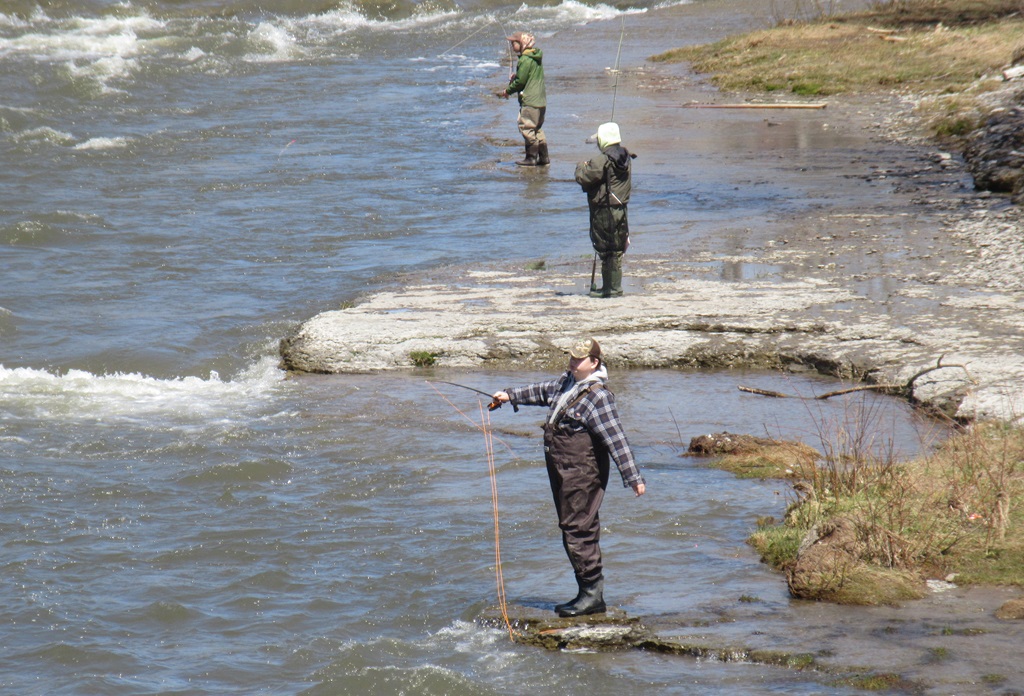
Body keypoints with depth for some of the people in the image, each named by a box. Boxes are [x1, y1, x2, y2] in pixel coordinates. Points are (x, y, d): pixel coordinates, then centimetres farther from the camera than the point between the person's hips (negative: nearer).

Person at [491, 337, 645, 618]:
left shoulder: (598, 397, -17)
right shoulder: (567, 382, 11)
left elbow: (616, 440, -22)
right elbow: (542, 392, 33)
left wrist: (633, 477, -24)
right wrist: (510, 396, 38)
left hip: (583, 475, -10)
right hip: (562, 472, 10)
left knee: (578, 531, -12)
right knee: (571, 529, 11)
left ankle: (592, 593, -8)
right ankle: (589, 594, 14)